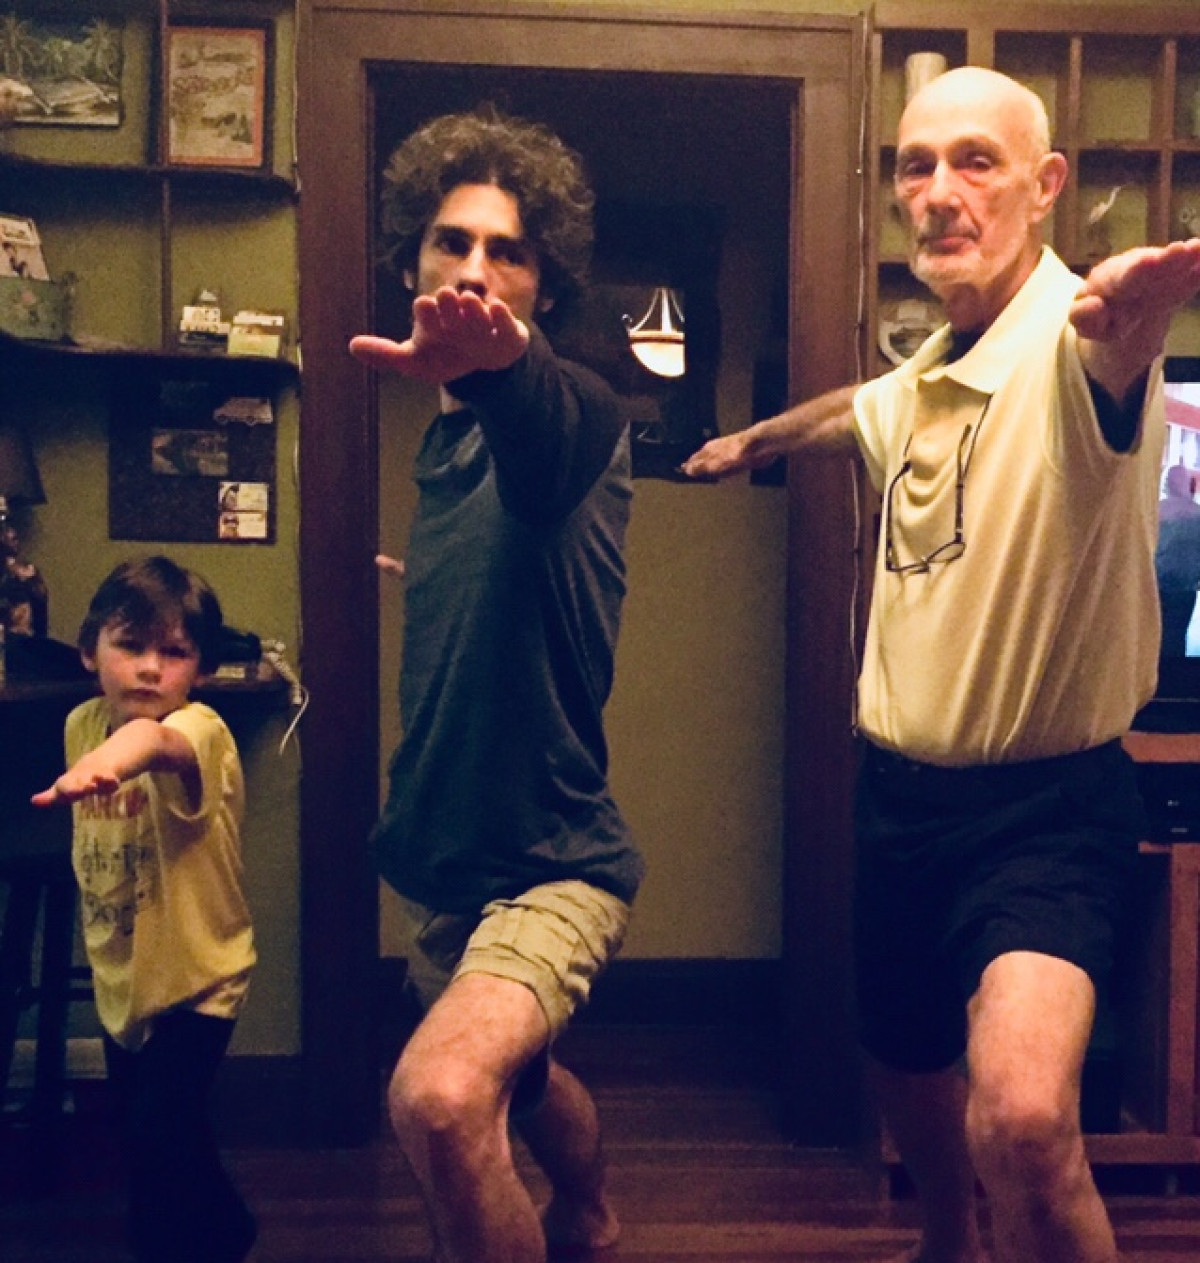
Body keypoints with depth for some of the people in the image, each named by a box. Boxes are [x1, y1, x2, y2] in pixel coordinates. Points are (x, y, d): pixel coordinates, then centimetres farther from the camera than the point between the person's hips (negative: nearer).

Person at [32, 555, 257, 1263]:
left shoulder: (200, 731, -26)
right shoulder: (82, 724, -5)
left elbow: (157, 740, -53)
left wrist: (118, 754, -72)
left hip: (194, 977, -7)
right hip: (118, 976, 7)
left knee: (160, 1131, -15)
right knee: (141, 1129, 19)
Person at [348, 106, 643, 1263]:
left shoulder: (570, 411, -16)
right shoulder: (443, 438, 7)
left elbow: (554, 428, -45)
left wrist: (495, 365, -62)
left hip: (549, 860, -8)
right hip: (438, 856, 9)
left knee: (441, 1097, -33)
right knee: (514, 1075, 29)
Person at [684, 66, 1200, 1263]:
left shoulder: (1070, 344, -18)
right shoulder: (917, 379, 6)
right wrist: (754, 438, 49)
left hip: (1043, 804, -7)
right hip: (898, 790, 7)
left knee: (1022, 1123, -30)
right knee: (908, 1077, 24)